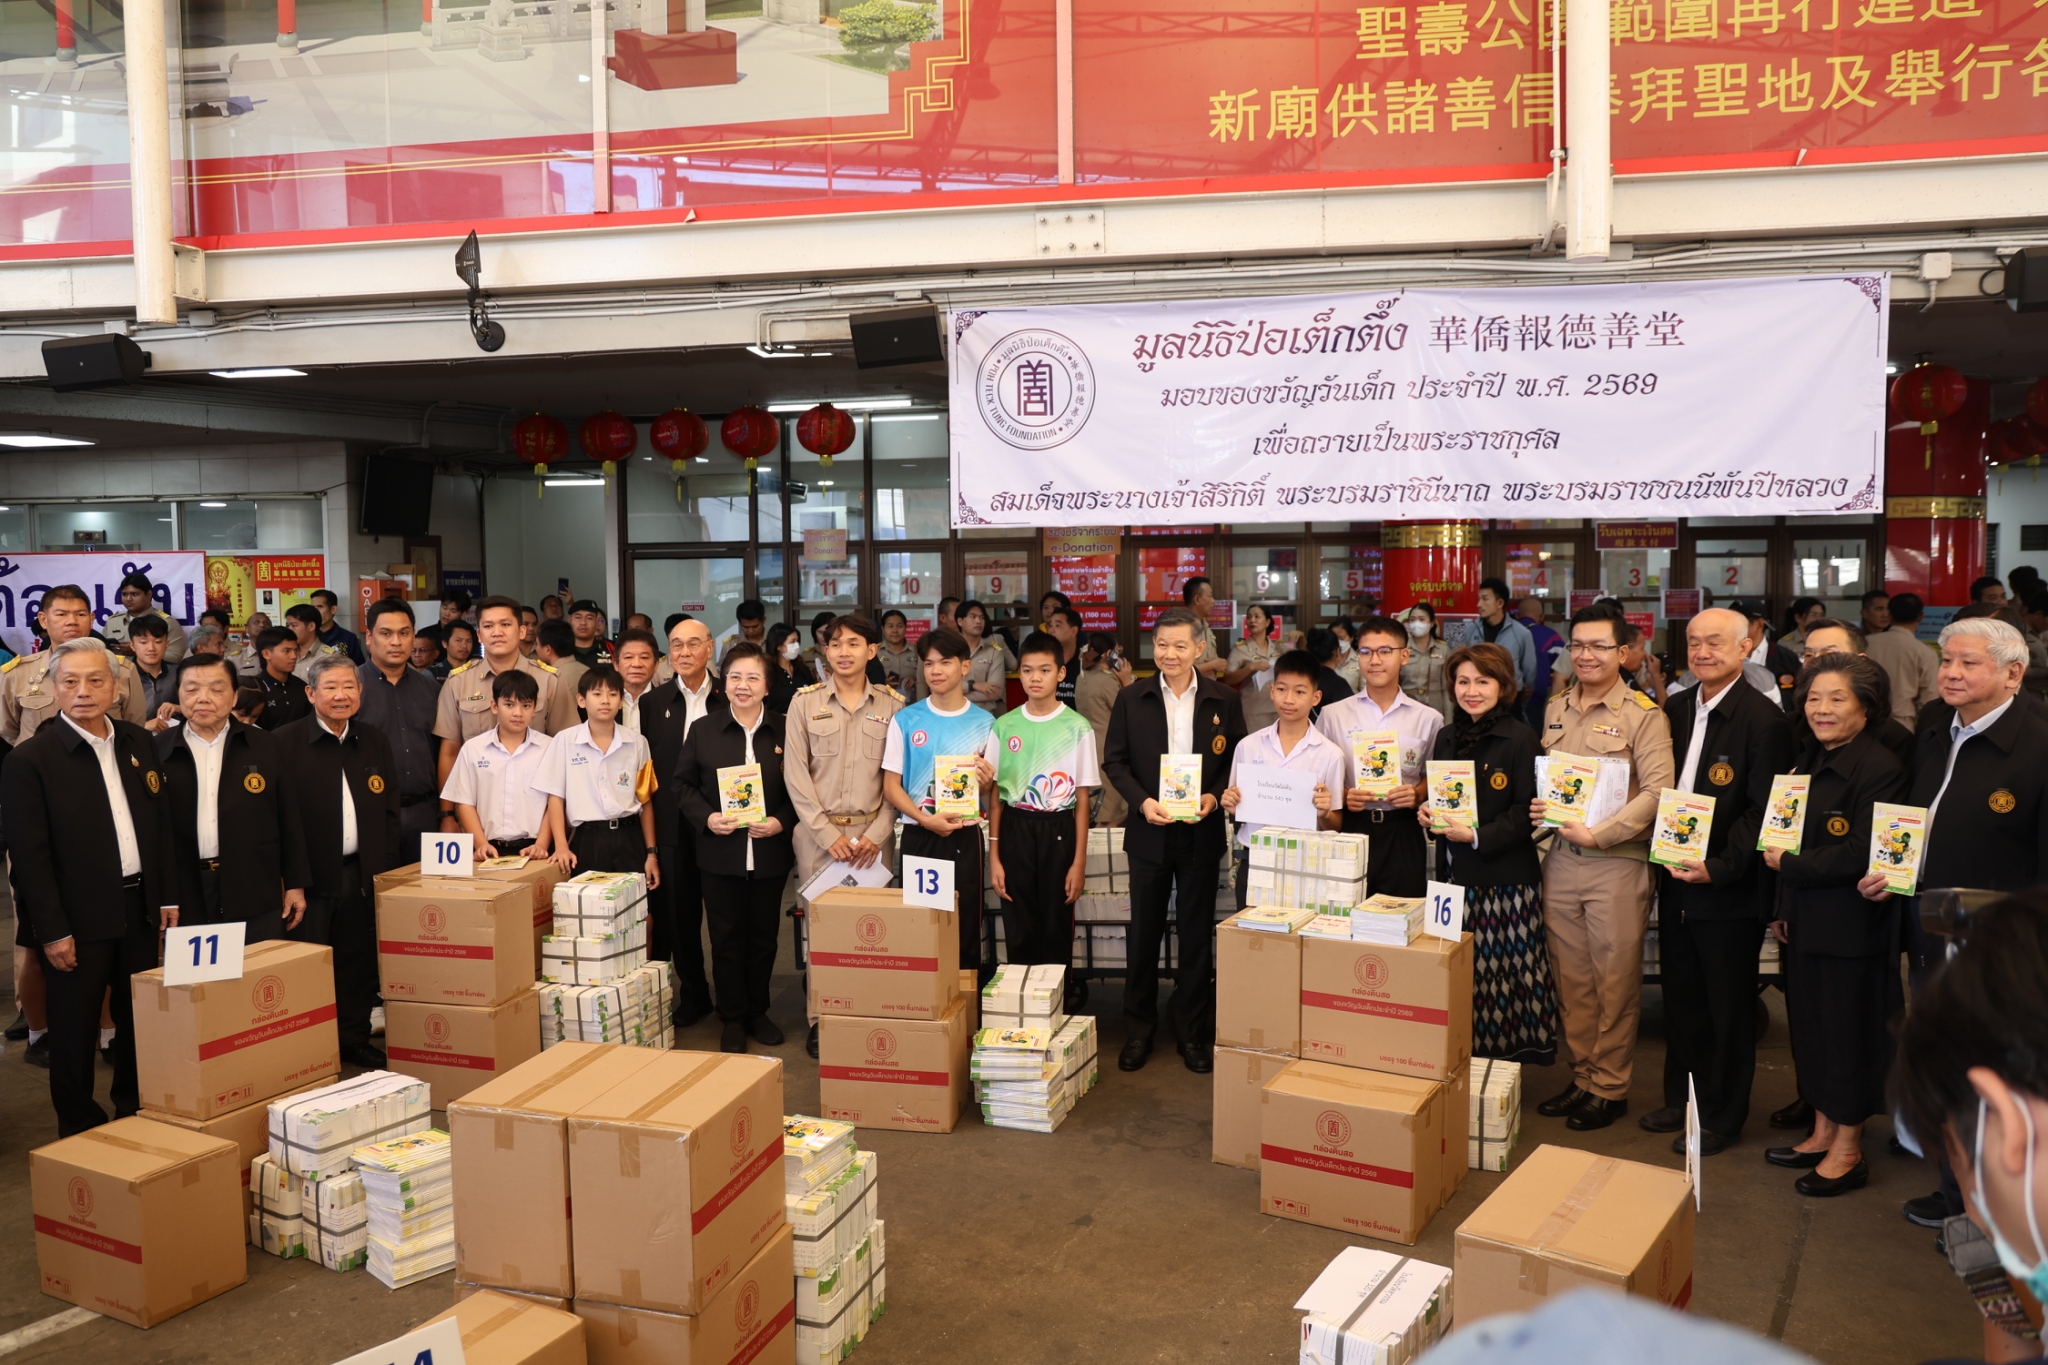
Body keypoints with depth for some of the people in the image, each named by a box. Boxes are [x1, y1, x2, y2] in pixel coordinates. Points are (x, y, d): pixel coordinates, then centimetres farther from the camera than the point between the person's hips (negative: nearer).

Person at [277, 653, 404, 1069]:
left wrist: (385, 870, 4)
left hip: (362, 875, 5)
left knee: (358, 967, 12)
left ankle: (354, 1042, 26)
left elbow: (389, 812, 12)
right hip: (311, 878, -5)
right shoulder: (284, 743, -7)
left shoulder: (374, 742, 10)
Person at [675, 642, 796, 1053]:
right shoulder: (703, 730, 2)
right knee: (726, 938, 6)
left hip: (769, 853, 0)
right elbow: (683, 783, 6)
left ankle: (758, 1011, 27)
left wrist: (781, 821, -12)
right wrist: (706, 818, -10)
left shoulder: (784, 731, 1)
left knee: (764, 937, 11)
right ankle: (732, 1018, 18)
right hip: (720, 853, 0)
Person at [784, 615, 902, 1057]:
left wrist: (876, 833, -6)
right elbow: (795, 775, 0)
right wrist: (828, 834, -6)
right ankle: (820, 1017, 11)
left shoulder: (892, 704, 5)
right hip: (817, 831, 0)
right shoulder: (804, 702, 4)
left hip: (872, 833, 0)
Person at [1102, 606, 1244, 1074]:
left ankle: (1193, 1032, 21)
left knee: (1197, 934, 8)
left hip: (1201, 833, 0)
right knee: (1144, 933, 9)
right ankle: (1138, 1030, 22)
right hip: (1149, 832, 0)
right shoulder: (1131, 699, 0)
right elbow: (1114, 760, 1)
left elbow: (1237, 762, 2)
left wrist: (1214, 798, -14)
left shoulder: (1224, 701, 0)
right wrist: (1142, 801, -13)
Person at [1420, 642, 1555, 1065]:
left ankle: (1508, 1060, 9)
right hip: (1455, 874, 6)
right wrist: (1427, 811, 2)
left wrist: (1477, 836, -18)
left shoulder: (1520, 739, -7)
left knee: (1503, 975, -3)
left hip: (1506, 878, -6)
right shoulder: (1447, 737, 13)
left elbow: (1526, 811, -11)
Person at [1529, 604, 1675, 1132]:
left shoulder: (1643, 714, -7)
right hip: (1561, 859, 5)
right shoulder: (1555, 710, 11)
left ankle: (1610, 1088, 16)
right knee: (1571, 979, 12)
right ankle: (1582, 1077, 25)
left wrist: (1597, 833, -18)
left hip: (1618, 862, -5)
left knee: (1615, 982, 3)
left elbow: (1657, 791, -14)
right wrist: (1535, 805, -1)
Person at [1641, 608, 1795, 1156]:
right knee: (1680, 998, 18)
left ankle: (1722, 1117, 23)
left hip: (1728, 889, -6)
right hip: (1676, 881, 7)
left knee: (1727, 1008, 8)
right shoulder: (1675, 709, 8)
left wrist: (1720, 867, -24)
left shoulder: (1764, 719, -14)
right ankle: (1680, 1100, 33)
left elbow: (1761, 811, -17)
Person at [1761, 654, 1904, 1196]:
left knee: (1847, 1033, 4)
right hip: (1805, 923, 8)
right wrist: (1782, 907, 11)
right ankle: (1822, 1134, 30)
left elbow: (1858, 856, -22)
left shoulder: (1879, 769, -17)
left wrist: (1787, 865, -12)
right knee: (1811, 1026, 16)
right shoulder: (1810, 761, 10)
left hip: (1851, 928, -8)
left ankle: (1847, 1151, 18)